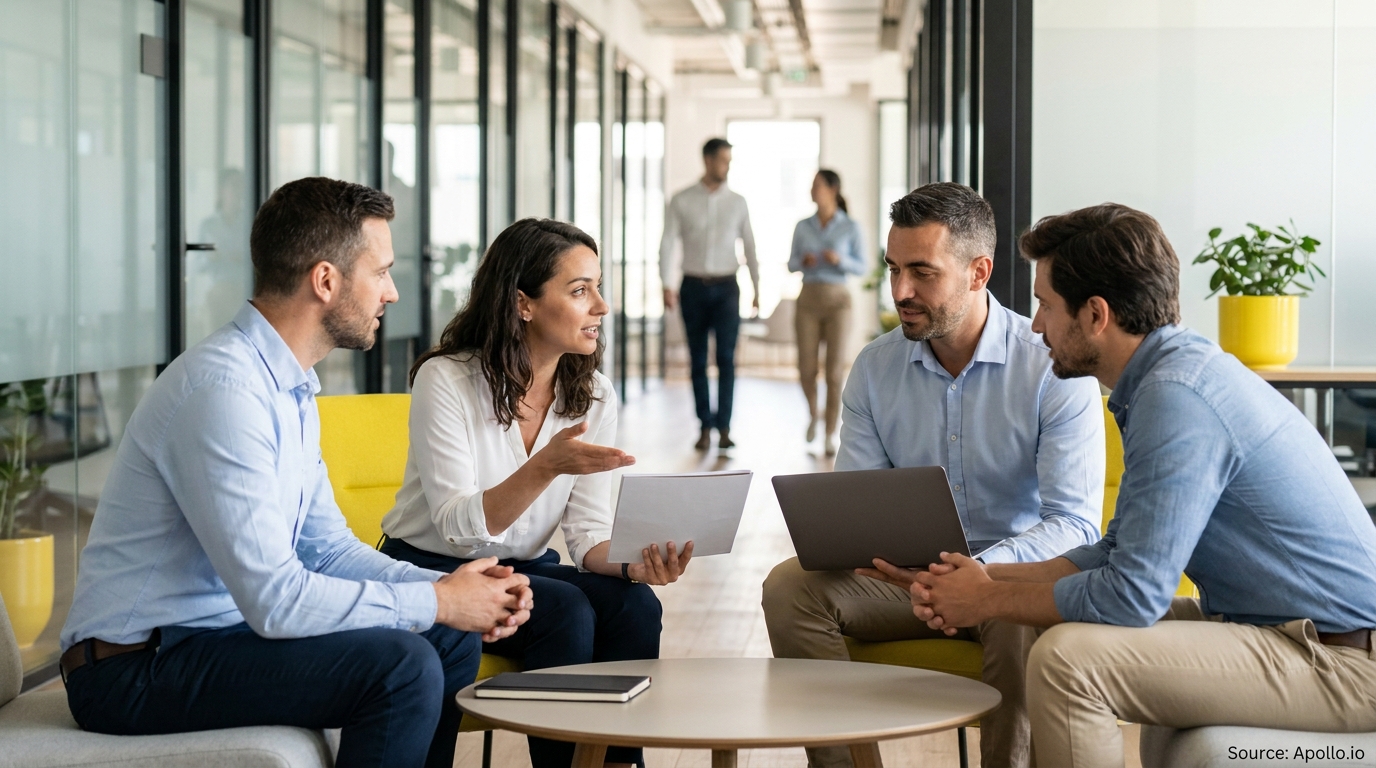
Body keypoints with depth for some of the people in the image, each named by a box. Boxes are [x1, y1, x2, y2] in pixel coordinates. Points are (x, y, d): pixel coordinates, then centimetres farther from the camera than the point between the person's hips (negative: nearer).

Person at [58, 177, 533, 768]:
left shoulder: (292, 387, 10)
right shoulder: (223, 387, -23)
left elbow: (327, 546, 14)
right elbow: (276, 597, -27)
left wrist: (446, 588, -2)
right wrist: (437, 602, -18)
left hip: (214, 630, 10)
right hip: (137, 669, -10)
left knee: (452, 641, 8)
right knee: (401, 664, -24)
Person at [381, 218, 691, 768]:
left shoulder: (594, 396, -1)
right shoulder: (446, 380, -16)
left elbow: (588, 534, -4)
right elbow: (457, 528, -23)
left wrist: (634, 562, -27)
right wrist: (546, 467, -38)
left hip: (525, 571, 5)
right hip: (432, 573, -5)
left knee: (635, 606, -23)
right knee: (567, 612, -30)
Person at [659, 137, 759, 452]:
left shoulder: (737, 203, 5)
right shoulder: (681, 201, 0)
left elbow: (749, 245, 9)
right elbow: (667, 244, -2)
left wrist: (756, 287, 7)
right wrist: (667, 286, -11)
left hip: (726, 287, 0)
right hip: (693, 286, 0)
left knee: (726, 357, -9)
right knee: (698, 360, 5)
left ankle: (724, 427, -6)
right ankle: (705, 426, 13)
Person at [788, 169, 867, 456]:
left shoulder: (850, 227, -2)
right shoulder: (803, 226, 6)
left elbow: (862, 268, 0)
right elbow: (792, 265, 10)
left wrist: (839, 260, -20)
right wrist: (803, 261, -13)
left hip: (837, 301, -2)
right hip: (808, 300, 2)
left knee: (834, 370, -6)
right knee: (806, 369, 1)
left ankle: (830, 435, 5)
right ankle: (813, 414, 32)